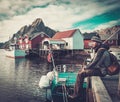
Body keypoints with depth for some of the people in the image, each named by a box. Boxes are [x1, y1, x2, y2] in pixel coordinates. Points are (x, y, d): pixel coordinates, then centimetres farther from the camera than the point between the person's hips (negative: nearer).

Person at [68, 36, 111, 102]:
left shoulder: (101, 51, -20)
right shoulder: (98, 50, 12)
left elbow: (94, 63, -24)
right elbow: (94, 62, 19)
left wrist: (85, 68, -10)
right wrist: (86, 67, 7)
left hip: (100, 71, -11)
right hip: (99, 68, 11)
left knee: (80, 74, -18)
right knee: (81, 71, 13)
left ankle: (77, 95, -10)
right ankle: (77, 89, 18)